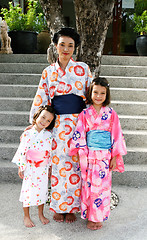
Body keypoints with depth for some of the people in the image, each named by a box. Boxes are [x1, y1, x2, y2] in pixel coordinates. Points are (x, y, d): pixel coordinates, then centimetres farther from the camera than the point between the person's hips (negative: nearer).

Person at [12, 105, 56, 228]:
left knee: (42, 190, 14)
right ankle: (26, 216, 26)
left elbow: (50, 153, 5)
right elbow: (22, 151, -6)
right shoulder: (27, 134, -11)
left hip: (43, 169, 2)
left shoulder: (49, 135, -4)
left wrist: (49, 167, 8)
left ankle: (41, 214, 34)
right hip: (29, 168, -2)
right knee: (28, 191, 7)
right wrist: (20, 168, -3)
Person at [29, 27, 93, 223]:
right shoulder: (49, 72, 8)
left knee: (75, 164, 4)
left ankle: (72, 207, 20)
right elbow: (40, 99, 8)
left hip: (78, 123, -1)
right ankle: (59, 207, 22)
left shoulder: (83, 68, 4)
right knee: (58, 164, 6)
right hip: (57, 124, 1)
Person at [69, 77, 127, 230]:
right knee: (89, 185, 5)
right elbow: (79, 135, -1)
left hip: (105, 156, 0)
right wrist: (82, 155, -7)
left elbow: (116, 135, 2)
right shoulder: (85, 114, 1)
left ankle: (99, 217, 21)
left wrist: (115, 157, 0)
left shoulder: (111, 114, 1)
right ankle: (89, 217, 21)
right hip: (89, 155, 0)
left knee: (102, 186, 5)